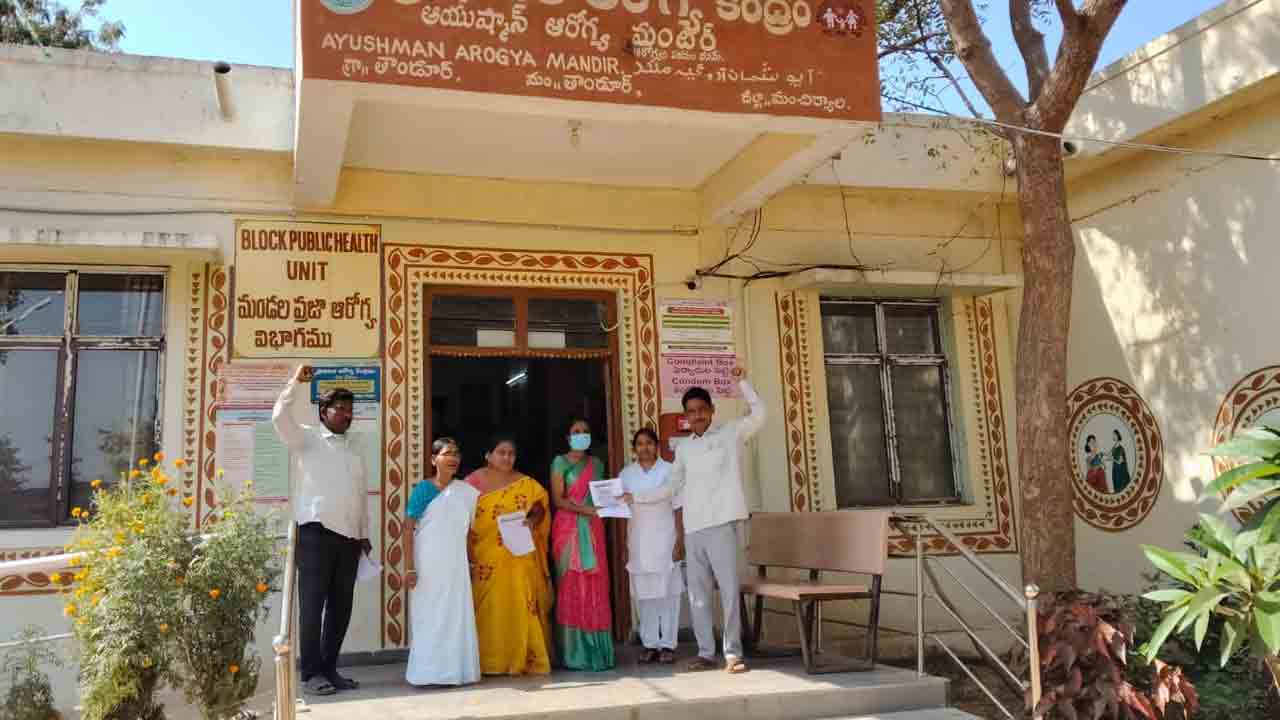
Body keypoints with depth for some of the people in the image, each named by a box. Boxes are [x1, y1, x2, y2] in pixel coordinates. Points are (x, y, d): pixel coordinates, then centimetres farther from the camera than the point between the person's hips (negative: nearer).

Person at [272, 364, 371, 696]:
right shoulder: (307, 438, 4)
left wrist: (364, 532, 16)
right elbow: (280, 417, -15)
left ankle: (329, 668, 18)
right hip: (316, 533, -5)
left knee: (341, 605, 8)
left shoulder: (355, 444, 18)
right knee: (312, 603, -2)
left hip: (349, 536, 6)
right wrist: (297, 382, -11)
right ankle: (311, 672, 5)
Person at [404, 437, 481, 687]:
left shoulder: (467, 491, 7)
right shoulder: (423, 489, -6)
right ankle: (428, 672, 11)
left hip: (455, 565, 4)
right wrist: (409, 567, -12)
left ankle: (455, 670, 18)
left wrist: (472, 563, 12)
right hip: (428, 564, -4)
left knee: (457, 616, 6)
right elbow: (409, 528, -7)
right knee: (428, 617, 1)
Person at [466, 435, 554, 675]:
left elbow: (539, 506, 9)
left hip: (519, 558, 1)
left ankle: (524, 658, 8)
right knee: (488, 607, -1)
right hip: (486, 557, -1)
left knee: (521, 606, -1)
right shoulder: (474, 481, 1)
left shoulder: (525, 483, 7)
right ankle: (489, 661, 7)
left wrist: (532, 520, -14)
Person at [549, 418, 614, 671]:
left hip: (593, 529, 4)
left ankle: (596, 650, 6)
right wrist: (585, 509, -20)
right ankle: (574, 653, -3)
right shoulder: (560, 462, 2)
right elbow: (558, 500, -7)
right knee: (571, 587, -6)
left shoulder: (597, 463, 17)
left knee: (596, 586, 1)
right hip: (569, 528, -4)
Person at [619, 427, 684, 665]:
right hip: (638, 542, 3)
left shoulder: (668, 470, -1)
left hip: (664, 541, -2)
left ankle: (668, 645, 6)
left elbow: (678, 508, -2)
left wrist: (680, 541, -7)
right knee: (644, 594, 5)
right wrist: (624, 545, 1)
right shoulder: (626, 474, 6)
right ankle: (650, 644, 12)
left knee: (667, 592, 0)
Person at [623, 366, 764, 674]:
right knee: (697, 594, 6)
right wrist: (636, 497, 21)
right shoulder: (683, 447, 17)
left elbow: (758, 414, -10)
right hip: (693, 528, 5)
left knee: (729, 590, -6)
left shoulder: (730, 433, 5)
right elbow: (672, 487, 22)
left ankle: (733, 653, -1)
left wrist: (743, 382, -11)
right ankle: (706, 652, 14)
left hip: (722, 523, -5)